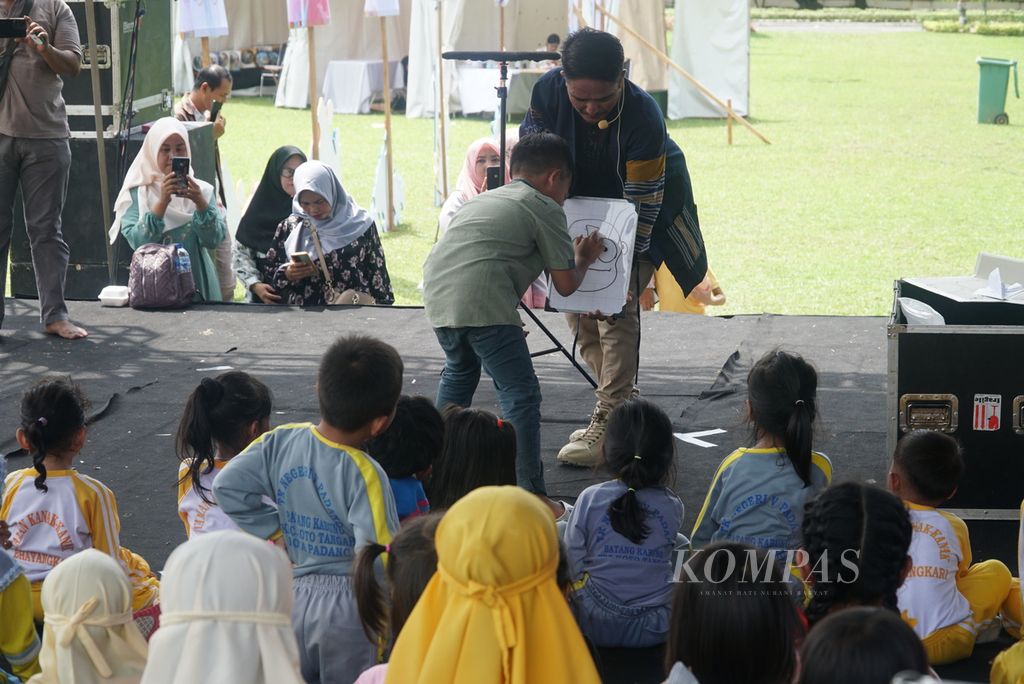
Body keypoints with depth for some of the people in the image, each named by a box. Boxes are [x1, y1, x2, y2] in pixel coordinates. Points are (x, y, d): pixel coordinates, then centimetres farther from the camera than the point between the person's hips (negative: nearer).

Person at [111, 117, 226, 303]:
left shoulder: (201, 190, 9)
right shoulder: (138, 193, 3)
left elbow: (214, 240, -2)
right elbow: (137, 242, -10)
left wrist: (200, 203, -16)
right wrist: (163, 202, -19)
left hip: (197, 285, 2)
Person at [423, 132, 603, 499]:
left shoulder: (483, 199, 32)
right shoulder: (545, 208, 10)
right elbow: (565, 285, 10)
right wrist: (584, 258, 31)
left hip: (436, 290, 8)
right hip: (481, 302, -8)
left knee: (459, 371, 33)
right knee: (521, 394, -1)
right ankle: (529, 493, -5)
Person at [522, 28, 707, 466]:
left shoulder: (643, 117, -37)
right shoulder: (548, 91, -25)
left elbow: (641, 205, -32)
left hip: (642, 205, -5)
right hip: (580, 205, 5)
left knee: (617, 308, -16)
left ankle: (607, 427, -14)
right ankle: (623, 405, 17)